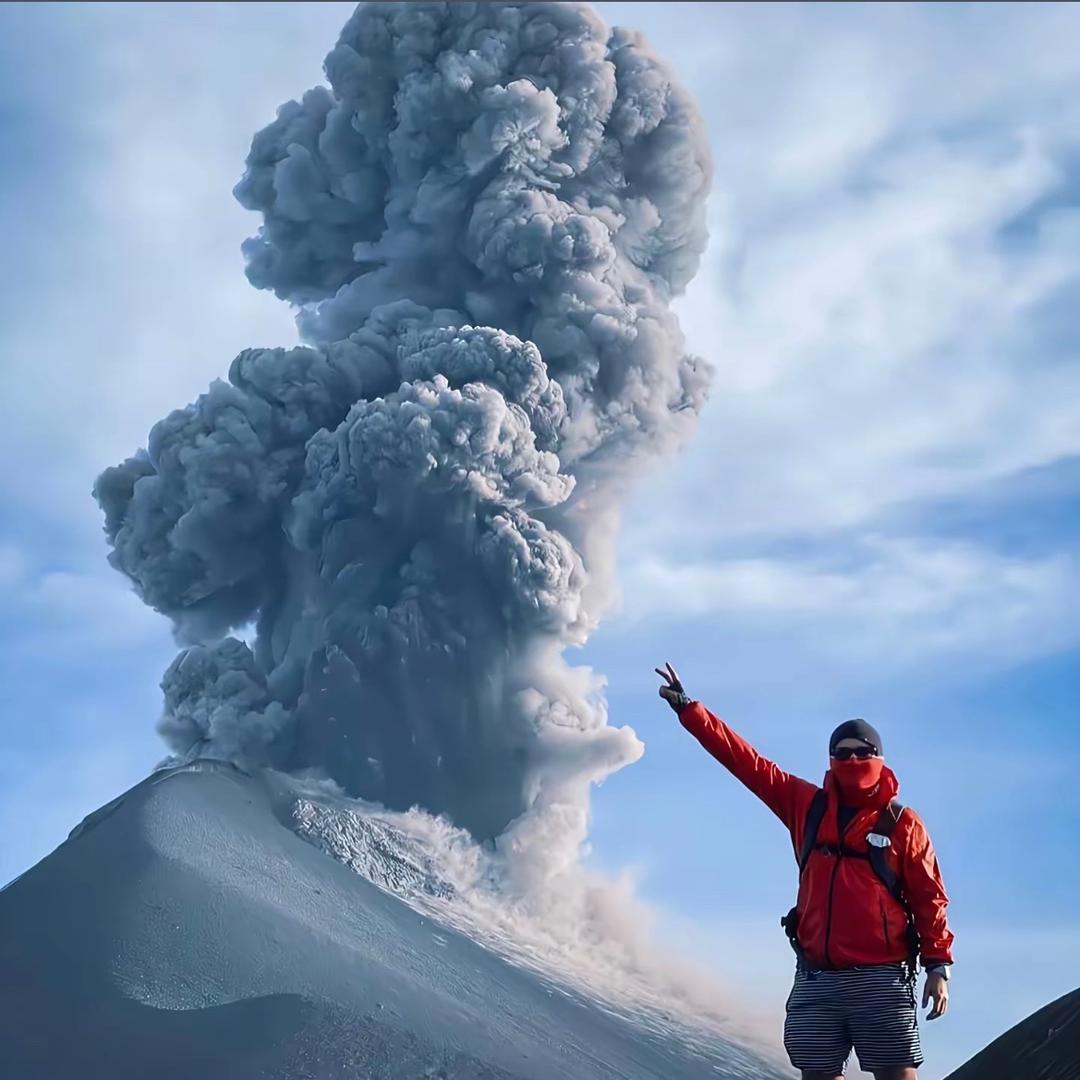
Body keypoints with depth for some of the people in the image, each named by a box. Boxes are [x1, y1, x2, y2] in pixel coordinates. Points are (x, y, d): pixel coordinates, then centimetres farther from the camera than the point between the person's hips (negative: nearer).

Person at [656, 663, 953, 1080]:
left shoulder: (903, 823, 3)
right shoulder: (807, 806, 11)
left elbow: (929, 899, 2)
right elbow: (745, 761, 12)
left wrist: (938, 965, -5)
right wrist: (687, 709, 12)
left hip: (880, 980, -3)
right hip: (817, 980, 4)